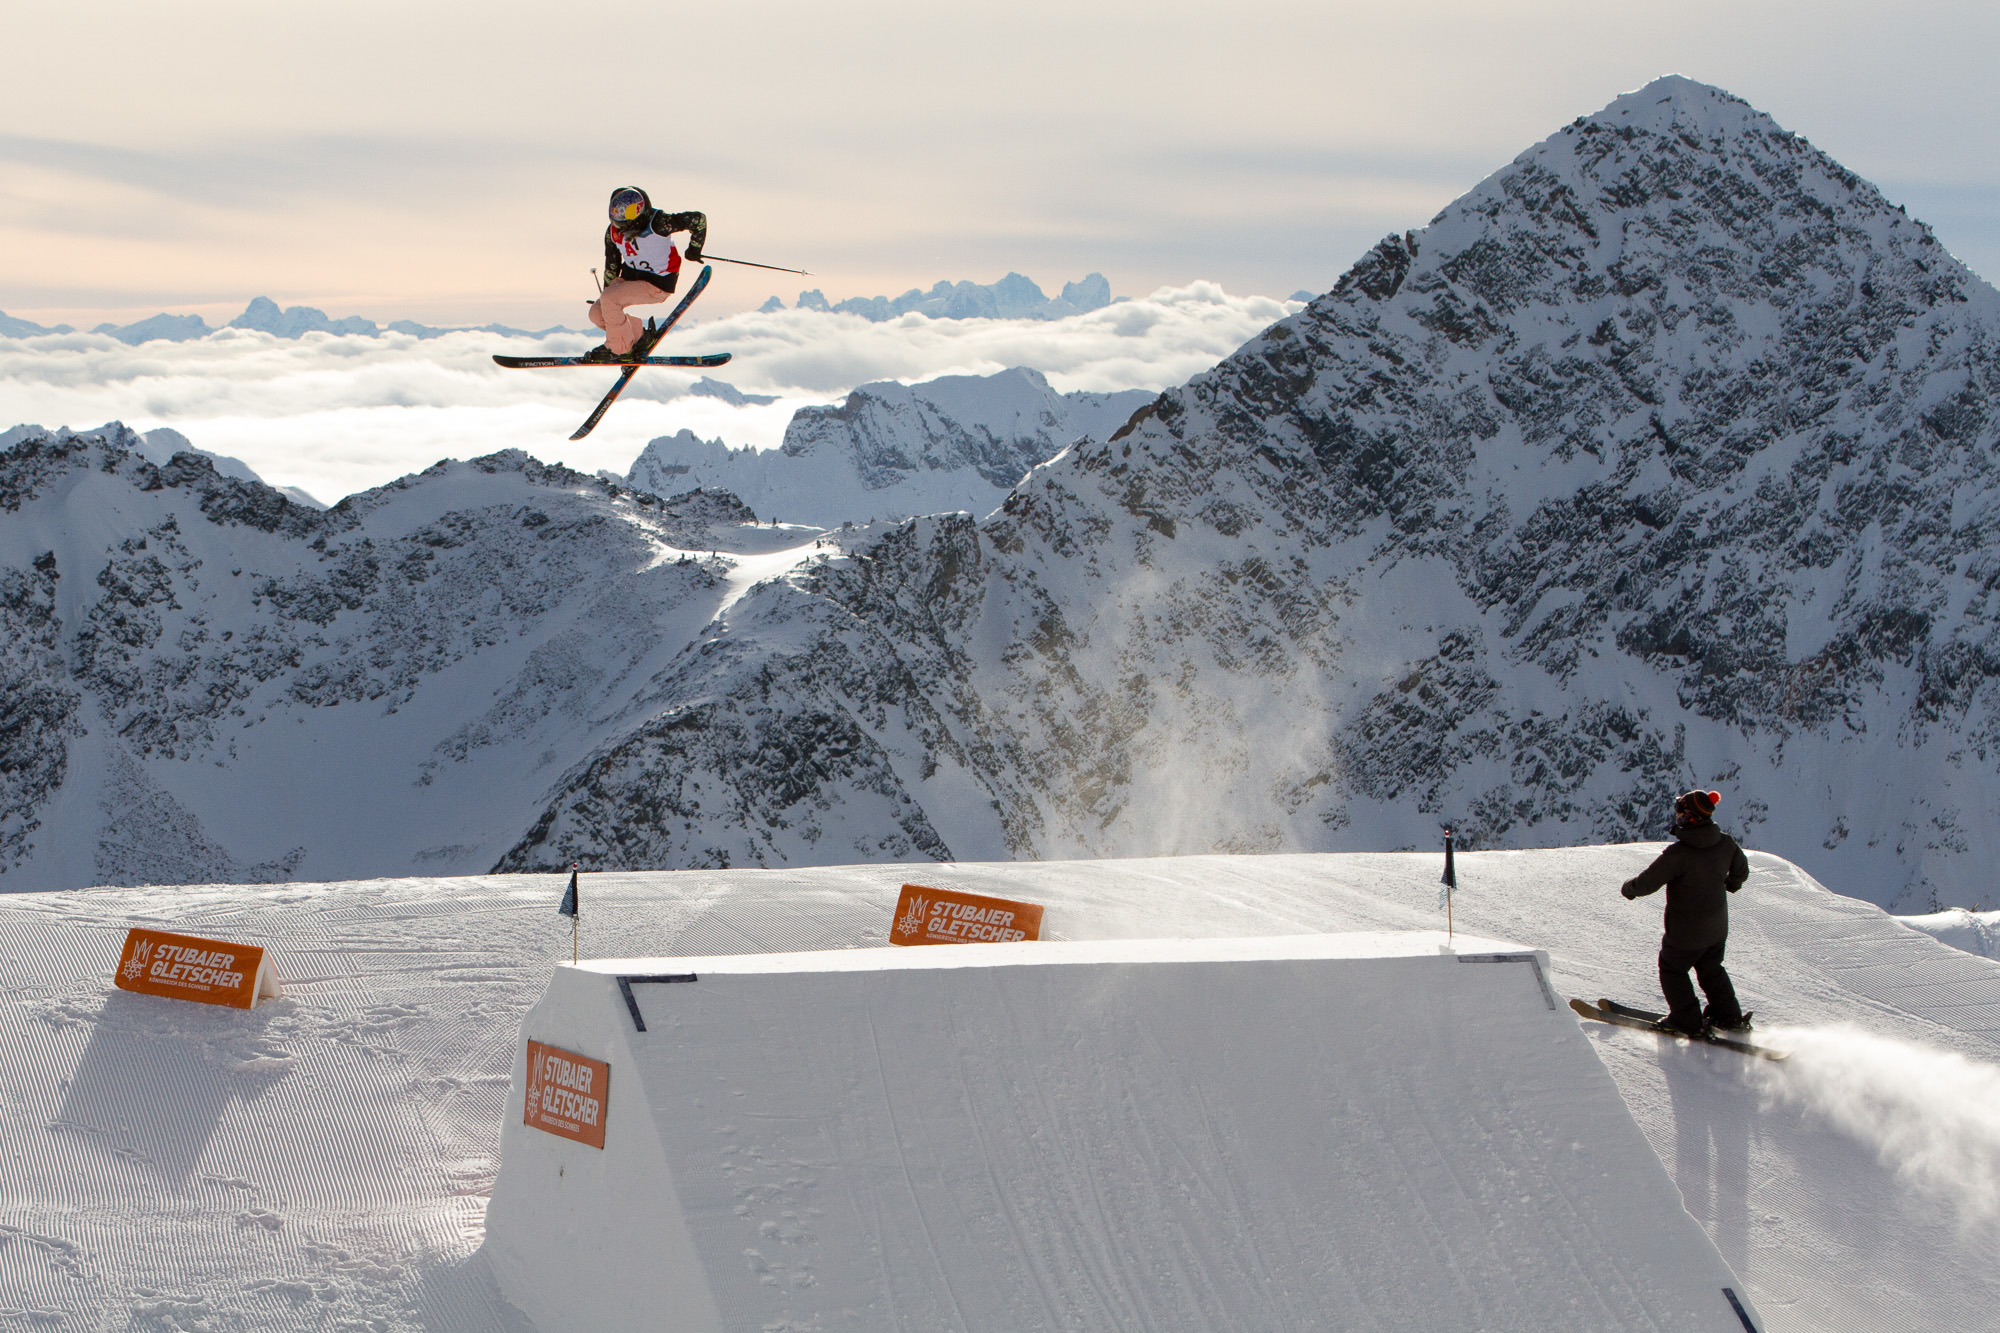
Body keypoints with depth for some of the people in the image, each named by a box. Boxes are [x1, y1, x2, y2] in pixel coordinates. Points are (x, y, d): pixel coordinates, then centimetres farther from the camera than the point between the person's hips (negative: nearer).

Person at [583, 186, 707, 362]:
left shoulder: (658, 223, -26)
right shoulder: (613, 232, -7)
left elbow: (698, 219, -17)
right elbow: (611, 265, 10)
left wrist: (694, 249, -3)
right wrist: (608, 289, 19)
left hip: (656, 285, -7)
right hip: (630, 276, 7)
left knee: (609, 300, -24)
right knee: (597, 314, -4)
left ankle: (618, 348, -4)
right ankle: (638, 336, 17)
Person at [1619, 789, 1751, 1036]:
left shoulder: (1678, 853, -31)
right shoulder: (1725, 844, -11)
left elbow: (1646, 883, -23)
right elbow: (1741, 870, 10)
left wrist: (1628, 888, 0)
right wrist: (1730, 884, 32)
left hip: (1685, 932, -6)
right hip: (1717, 928, 6)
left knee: (1672, 970, 18)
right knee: (1710, 969, 28)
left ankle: (1687, 1021, 22)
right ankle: (1730, 1017, 33)